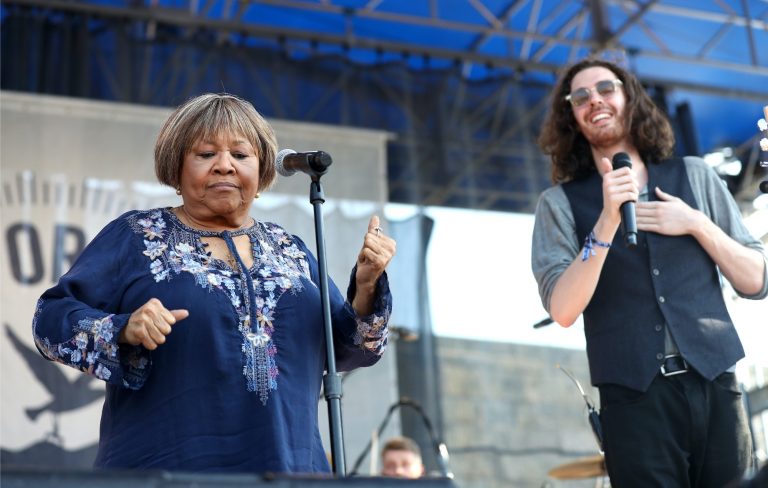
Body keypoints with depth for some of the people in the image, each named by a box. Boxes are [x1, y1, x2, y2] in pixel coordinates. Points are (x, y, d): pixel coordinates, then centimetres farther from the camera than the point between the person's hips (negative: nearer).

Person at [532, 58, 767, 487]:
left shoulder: (694, 175, 11)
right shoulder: (560, 203, 4)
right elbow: (563, 310, -8)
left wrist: (696, 224, -5)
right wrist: (608, 220, -15)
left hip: (715, 385, 2)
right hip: (634, 398, -2)